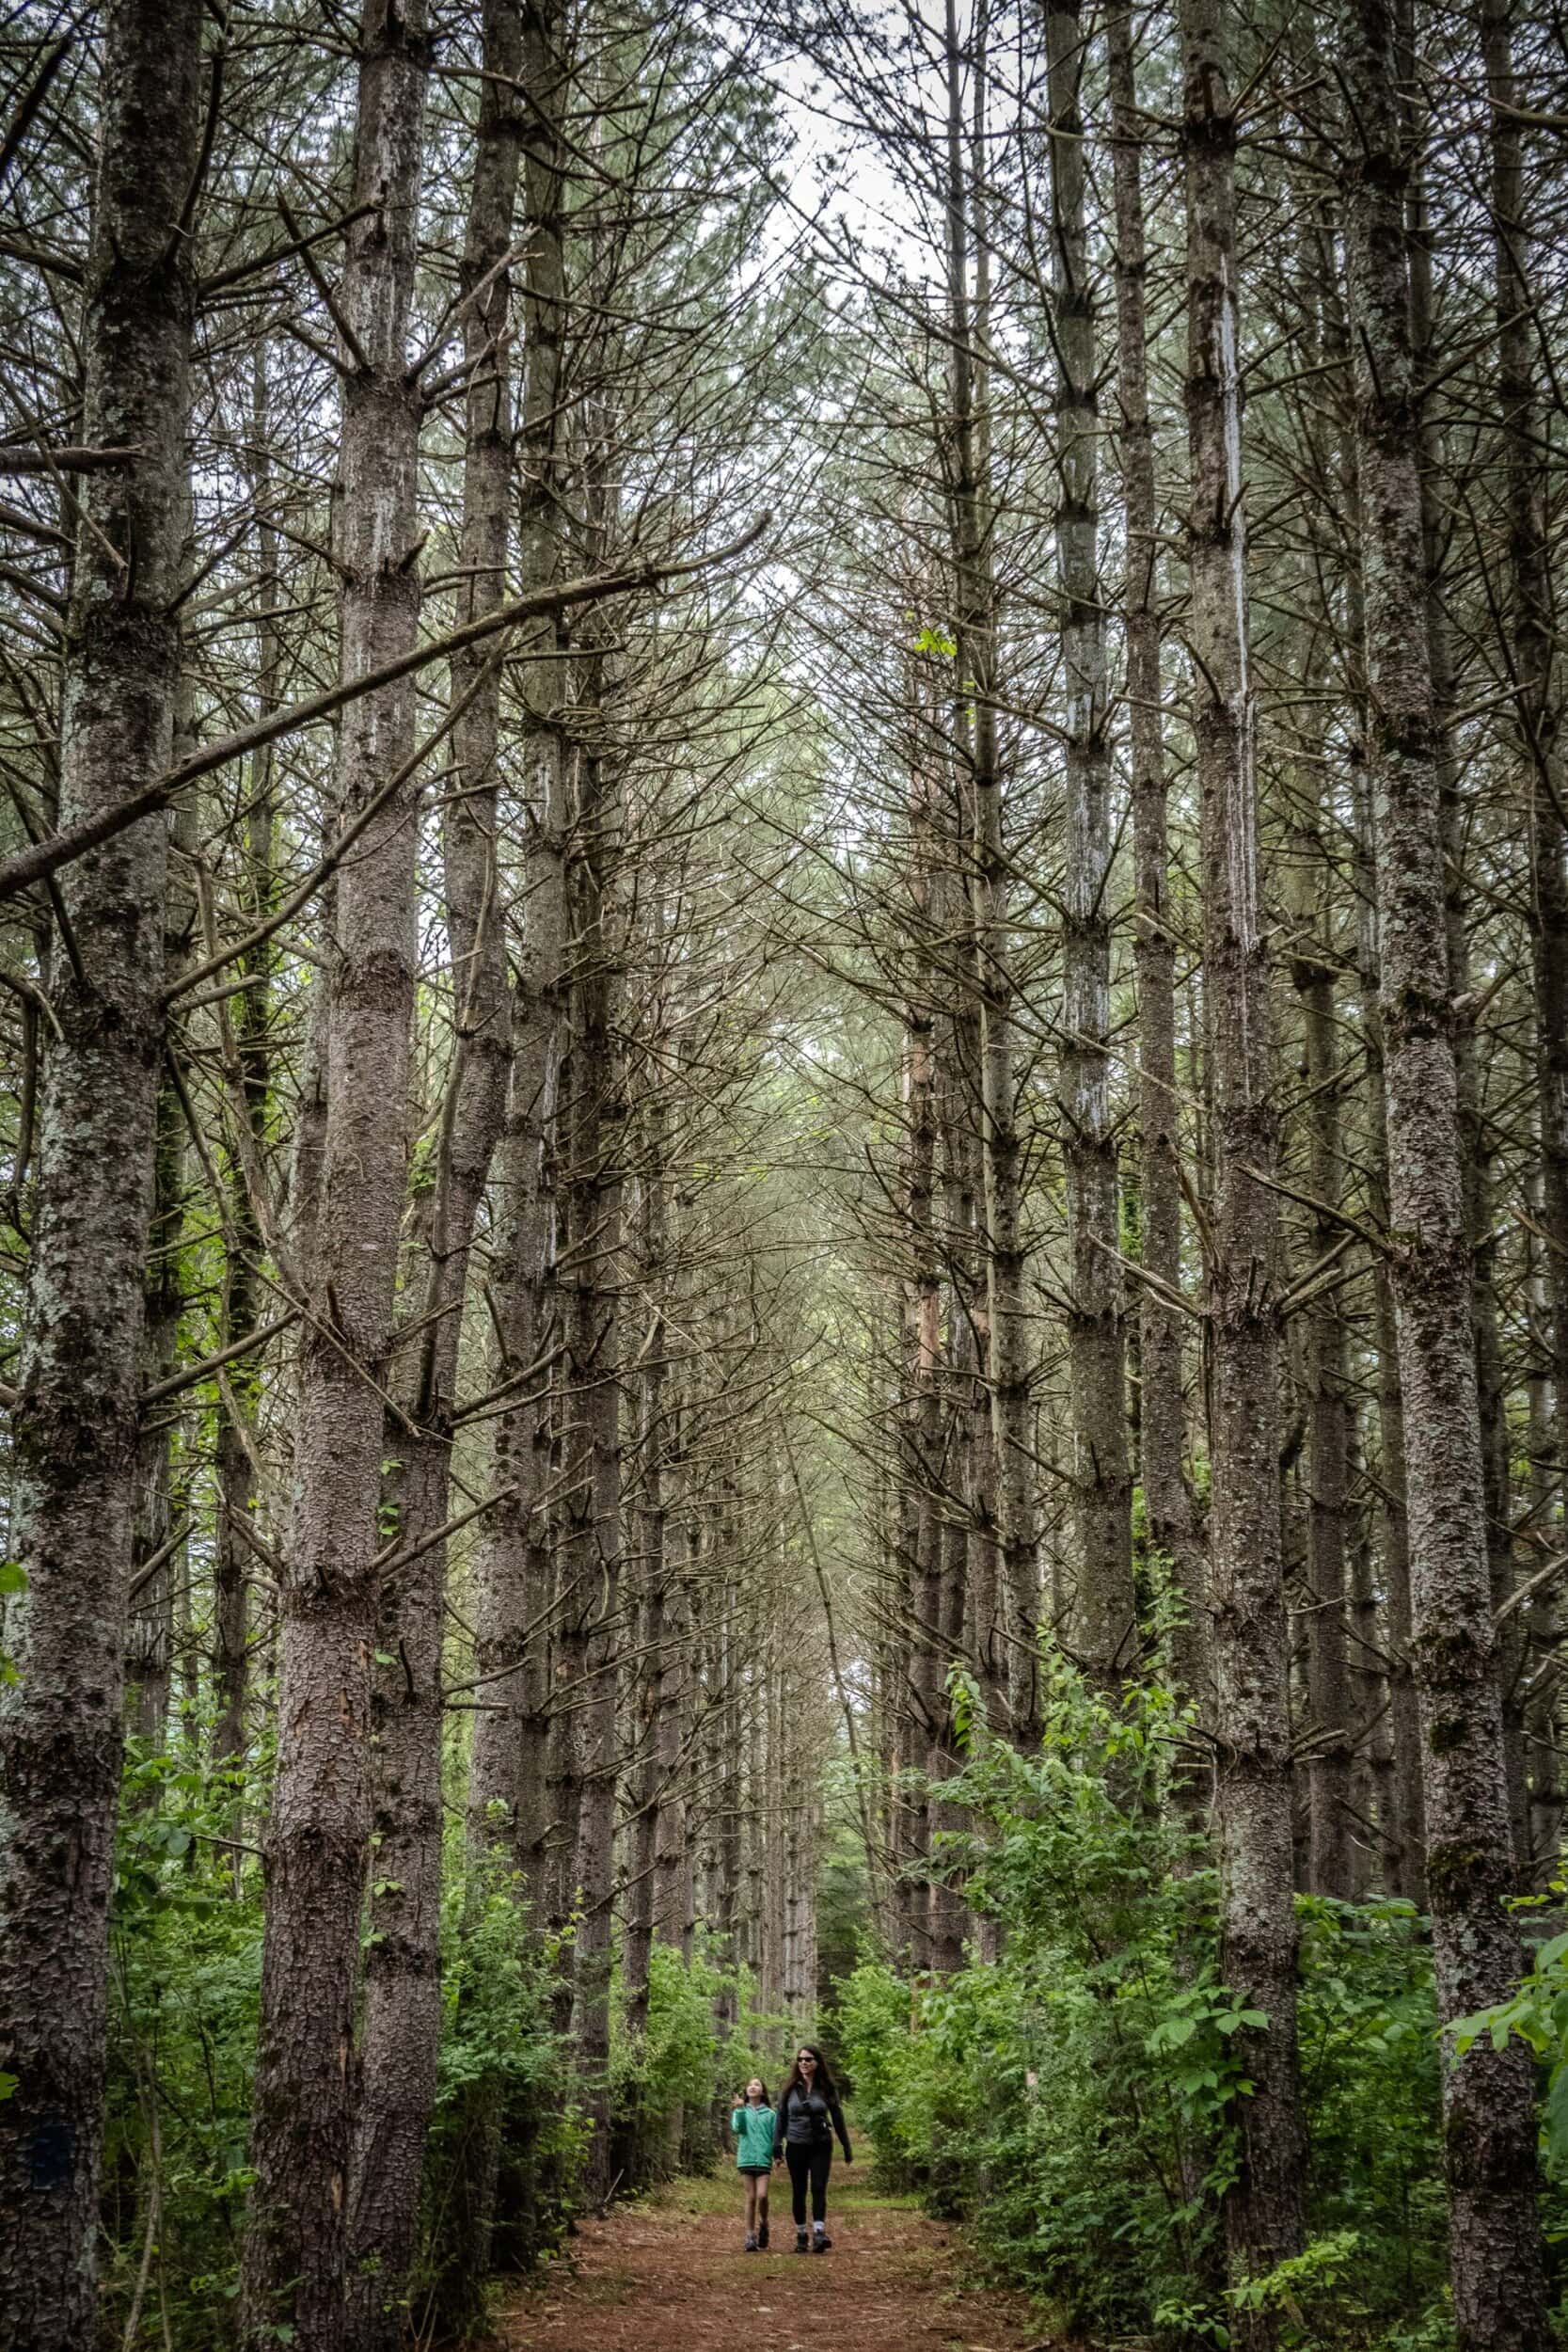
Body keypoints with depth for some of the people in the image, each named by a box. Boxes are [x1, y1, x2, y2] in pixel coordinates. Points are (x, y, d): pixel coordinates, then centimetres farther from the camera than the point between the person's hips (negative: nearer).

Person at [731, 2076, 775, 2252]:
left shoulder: (769, 2114, 7)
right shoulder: (741, 2111, 10)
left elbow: (775, 2137, 7)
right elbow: (737, 2128, -6)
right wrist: (740, 2109, -15)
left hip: (764, 2160, -1)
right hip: (746, 2159, 1)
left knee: (762, 2195, -14)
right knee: (751, 2197, 1)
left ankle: (762, 2224, 12)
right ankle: (750, 2236, 8)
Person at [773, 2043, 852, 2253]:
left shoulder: (826, 2088, 1)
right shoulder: (791, 2089, 2)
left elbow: (837, 2119, 6)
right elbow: (781, 2118, 7)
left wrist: (847, 2149, 8)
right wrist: (777, 2147, 1)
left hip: (821, 2146, -2)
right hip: (796, 2147, 2)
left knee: (818, 2189, -14)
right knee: (798, 2192, 6)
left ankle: (819, 2233, -22)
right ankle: (801, 2236, 14)